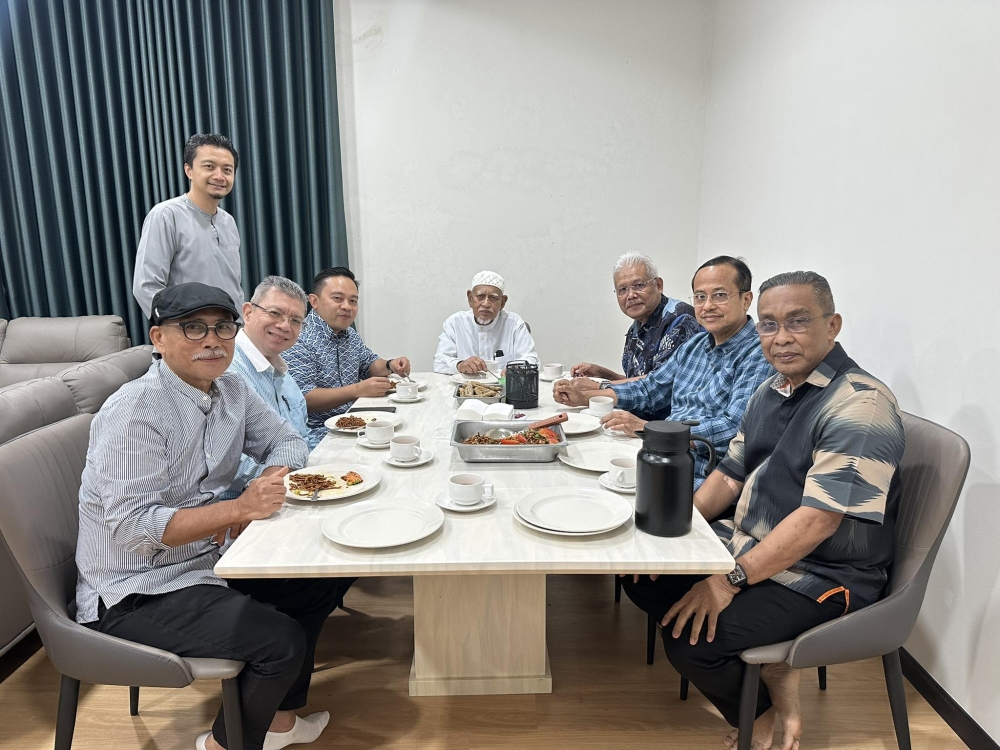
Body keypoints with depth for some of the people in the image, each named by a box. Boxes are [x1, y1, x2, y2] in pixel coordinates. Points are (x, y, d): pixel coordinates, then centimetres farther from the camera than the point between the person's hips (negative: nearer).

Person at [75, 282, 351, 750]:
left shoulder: (231, 390, -1)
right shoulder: (135, 411, -23)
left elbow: (287, 442, 7)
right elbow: (132, 527, -26)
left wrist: (265, 488, -13)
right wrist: (239, 507, -32)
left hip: (207, 558, 8)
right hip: (136, 594, -8)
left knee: (322, 582, 5)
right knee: (282, 641, -20)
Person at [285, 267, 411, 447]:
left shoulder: (351, 335, 12)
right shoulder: (300, 340, -15)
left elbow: (369, 365, 26)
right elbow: (302, 399, -22)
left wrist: (390, 366, 4)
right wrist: (358, 390, -27)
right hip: (317, 434, -8)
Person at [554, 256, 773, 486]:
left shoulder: (759, 355, -11)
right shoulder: (695, 345, 15)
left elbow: (735, 430, -23)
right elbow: (649, 389, 21)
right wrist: (585, 396, 10)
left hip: (702, 480, -7)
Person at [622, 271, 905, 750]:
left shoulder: (860, 405, -21)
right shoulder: (771, 392, 7)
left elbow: (817, 520, -27)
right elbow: (730, 475, 11)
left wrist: (730, 581, -26)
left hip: (819, 577, -8)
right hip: (747, 547, 9)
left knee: (689, 638, -21)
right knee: (644, 577, 0)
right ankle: (767, 669, 9)